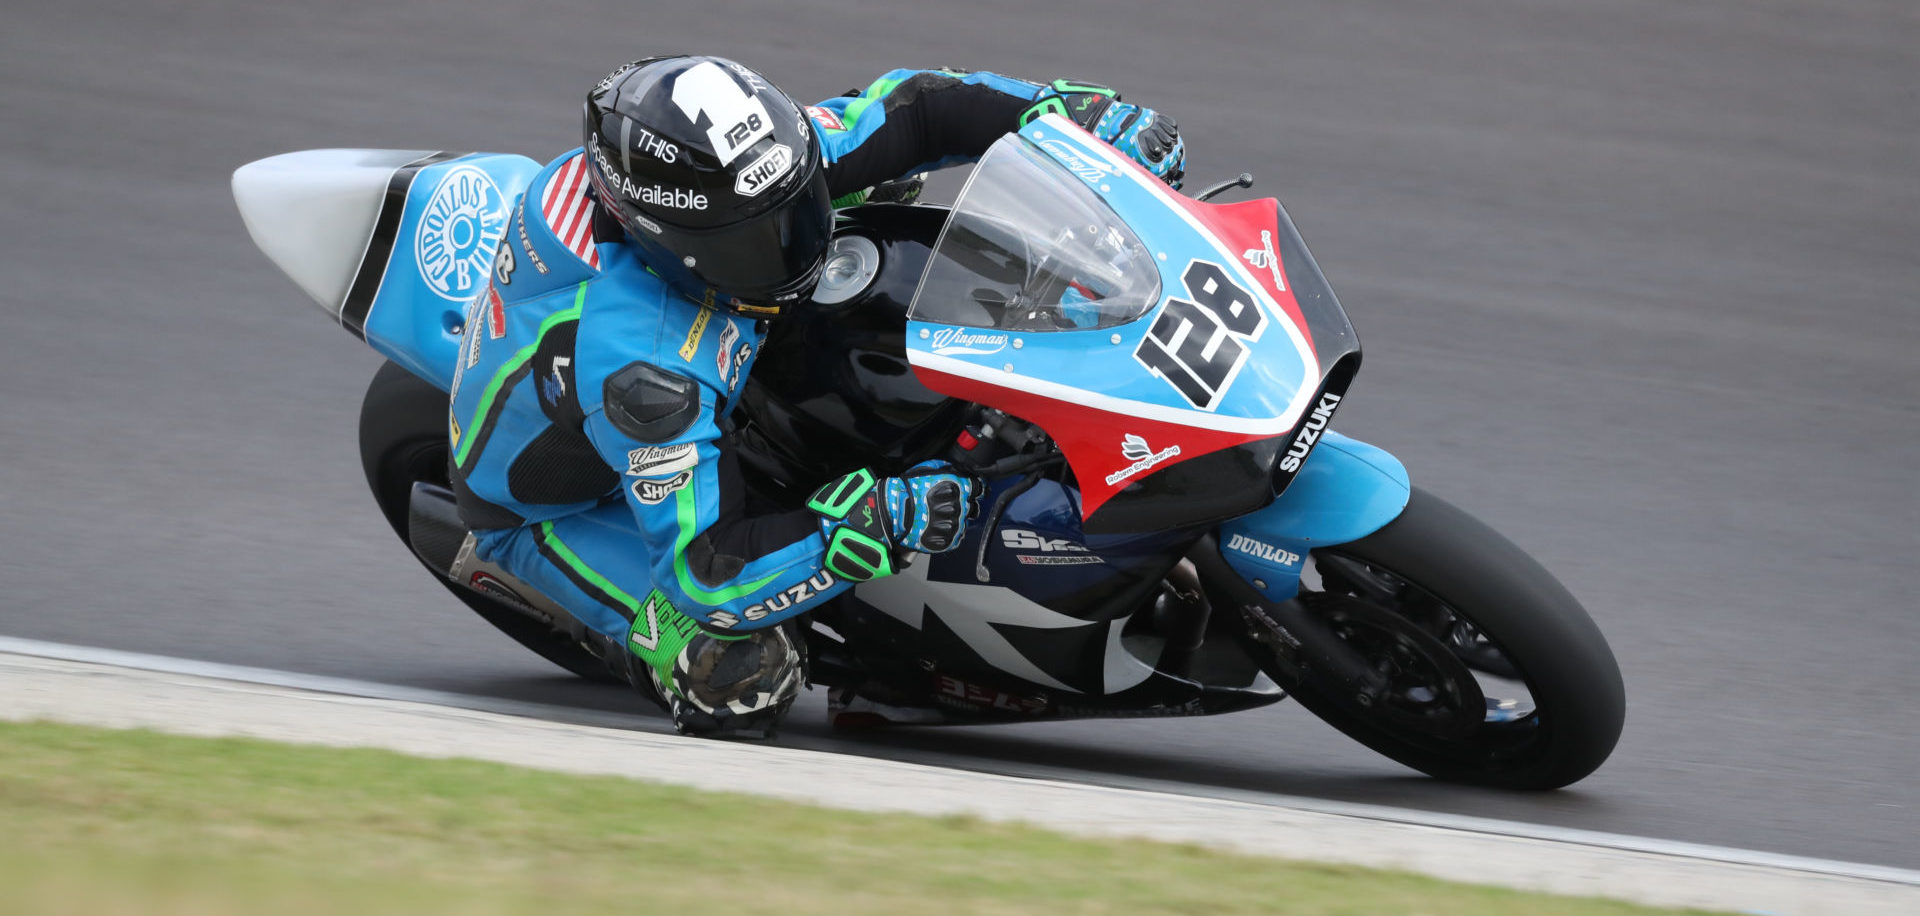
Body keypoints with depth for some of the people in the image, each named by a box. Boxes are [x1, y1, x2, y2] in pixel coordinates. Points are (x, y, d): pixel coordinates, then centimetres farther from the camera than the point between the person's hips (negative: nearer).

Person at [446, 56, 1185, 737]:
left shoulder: (732, 164, -26)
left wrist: (1083, 112, -24)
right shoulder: (636, 362, -46)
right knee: (744, 676, -28)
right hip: (556, 506, -7)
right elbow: (707, 568, -43)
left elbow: (909, 111, -14)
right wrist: (887, 523, -48)